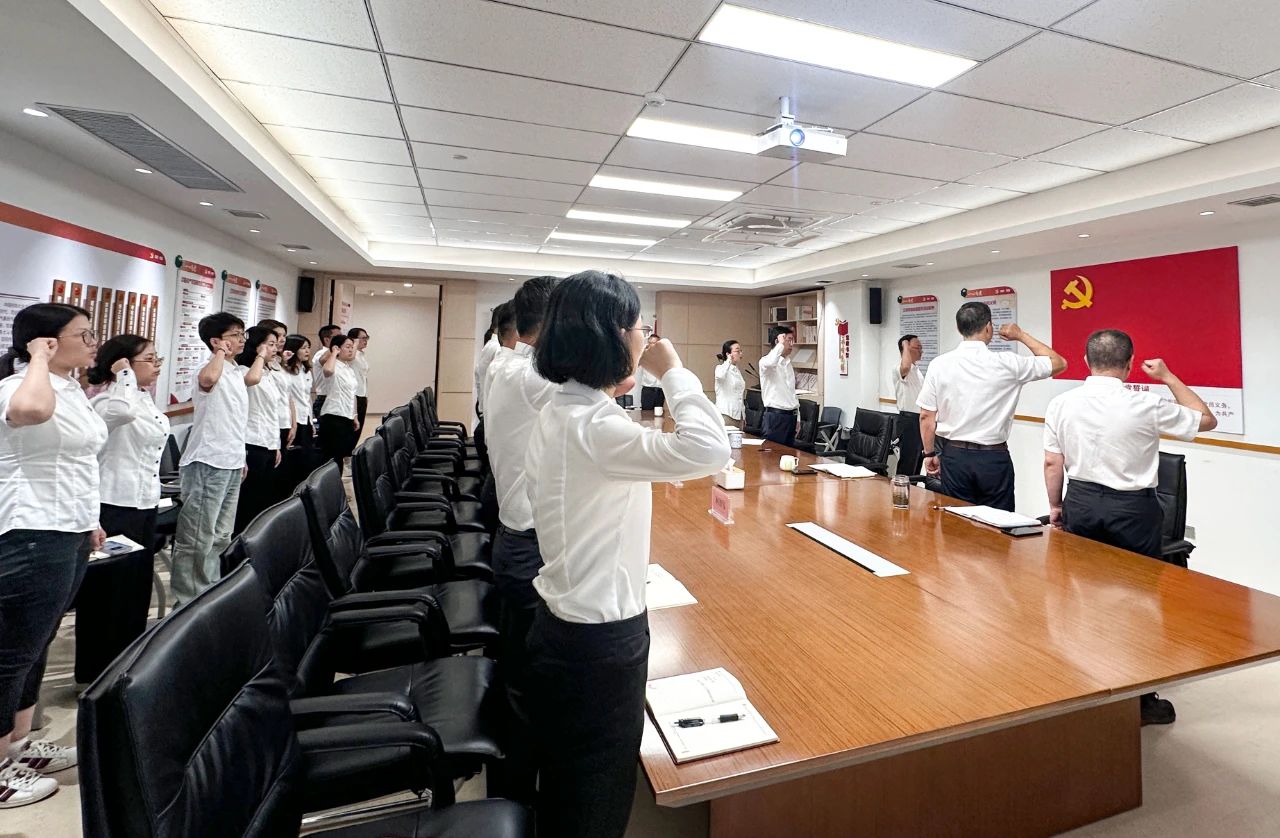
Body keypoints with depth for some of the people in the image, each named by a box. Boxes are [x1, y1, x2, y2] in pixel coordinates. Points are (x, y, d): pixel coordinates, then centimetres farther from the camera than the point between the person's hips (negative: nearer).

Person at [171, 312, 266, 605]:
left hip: (231, 463, 9)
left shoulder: (237, 371, 13)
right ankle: (186, 600, 10)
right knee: (197, 538, 0)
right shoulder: (213, 368, -14)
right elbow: (208, 378, -35)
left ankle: (211, 591, 28)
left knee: (220, 536, 17)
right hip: (208, 463, -9)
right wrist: (221, 352, -22)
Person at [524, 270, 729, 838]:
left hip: (565, 623, 9)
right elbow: (709, 449, -38)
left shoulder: (559, 411, 3)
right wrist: (672, 371, -22)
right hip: (601, 638, -9)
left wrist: (612, 391, 10)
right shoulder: (590, 425, -28)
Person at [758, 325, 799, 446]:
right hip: (775, 415, -8)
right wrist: (781, 344, -21)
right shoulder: (765, 361, -9)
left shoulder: (788, 363, 15)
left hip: (791, 415, 8)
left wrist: (797, 416, 17)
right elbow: (770, 363, -37)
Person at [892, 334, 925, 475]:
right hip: (909, 420, -9)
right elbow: (905, 366, -40)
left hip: (920, 419, 9)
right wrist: (906, 346, -23)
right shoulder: (899, 368, -12)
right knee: (907, 465, -8)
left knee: (917, 463, 15)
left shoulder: (917, 370, 18)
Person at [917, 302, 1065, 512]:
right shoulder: (1007, 363, -8)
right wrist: (1021, 335, 16)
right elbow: (1059, 363, 9)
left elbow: (926, 416, -3)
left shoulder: (939, 364, -5)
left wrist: (929, 453, 9)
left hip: (955, 455, 1)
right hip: (994, 458, -1)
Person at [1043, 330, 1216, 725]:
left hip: (1080, 504, 3)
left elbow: (1052, 463, -2)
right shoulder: (1146, 406, -12)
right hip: (1132, 510, -2)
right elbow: (1206, 420, 7)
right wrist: (1169, 377, 14)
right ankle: (1140, 699, 20)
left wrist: (1056, 506, 12)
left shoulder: (1061, 404, -6)